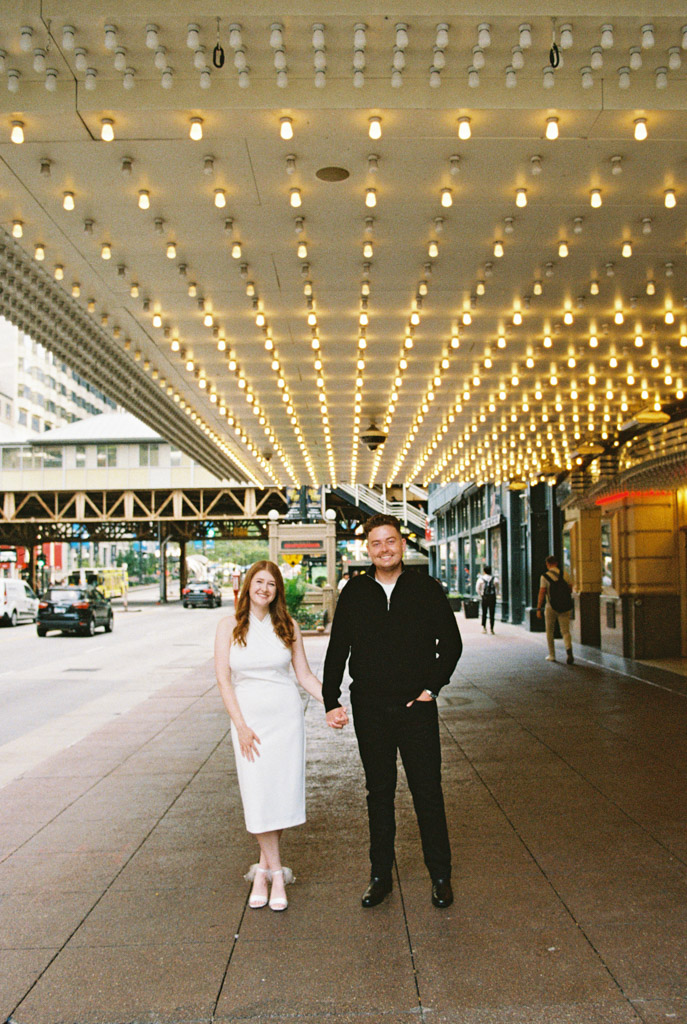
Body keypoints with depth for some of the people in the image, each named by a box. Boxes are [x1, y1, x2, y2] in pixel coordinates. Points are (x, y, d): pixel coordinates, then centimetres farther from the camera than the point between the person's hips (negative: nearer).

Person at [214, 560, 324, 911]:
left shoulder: (287, 626, 3)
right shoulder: (229, 626, -1)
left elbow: (304, 675, 6)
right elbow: (223, 678, -4)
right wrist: (241, 726, -10)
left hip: (286, 714, 1)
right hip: (248, 715, -1)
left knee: (281, 791, 2)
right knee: (258, 794, -2)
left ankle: (263, 868, 18)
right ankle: (276, 874, 11)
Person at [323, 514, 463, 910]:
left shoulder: (426, 589, 0)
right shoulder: (355, 592, 3)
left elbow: (451, 643, 6)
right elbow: (337, 650, 7)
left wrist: (433, 687, -2)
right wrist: (332, 701, 1)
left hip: (417, 706, -1)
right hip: (370, 709, 2)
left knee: (428, 792, 5)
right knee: (379, 793, 12)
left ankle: (441, 876, 21)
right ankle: (380, 876, 24)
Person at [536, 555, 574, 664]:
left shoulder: (545, 577, -5)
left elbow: (541, 593, -9)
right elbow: (570, 589, 10)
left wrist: (538, 608, -7)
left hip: (551, 607, -2)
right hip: (565, 607, 2)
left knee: (550, 632, 14)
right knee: (565, 631, 3)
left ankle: (552, 655, 17)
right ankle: (568, 649, -24)